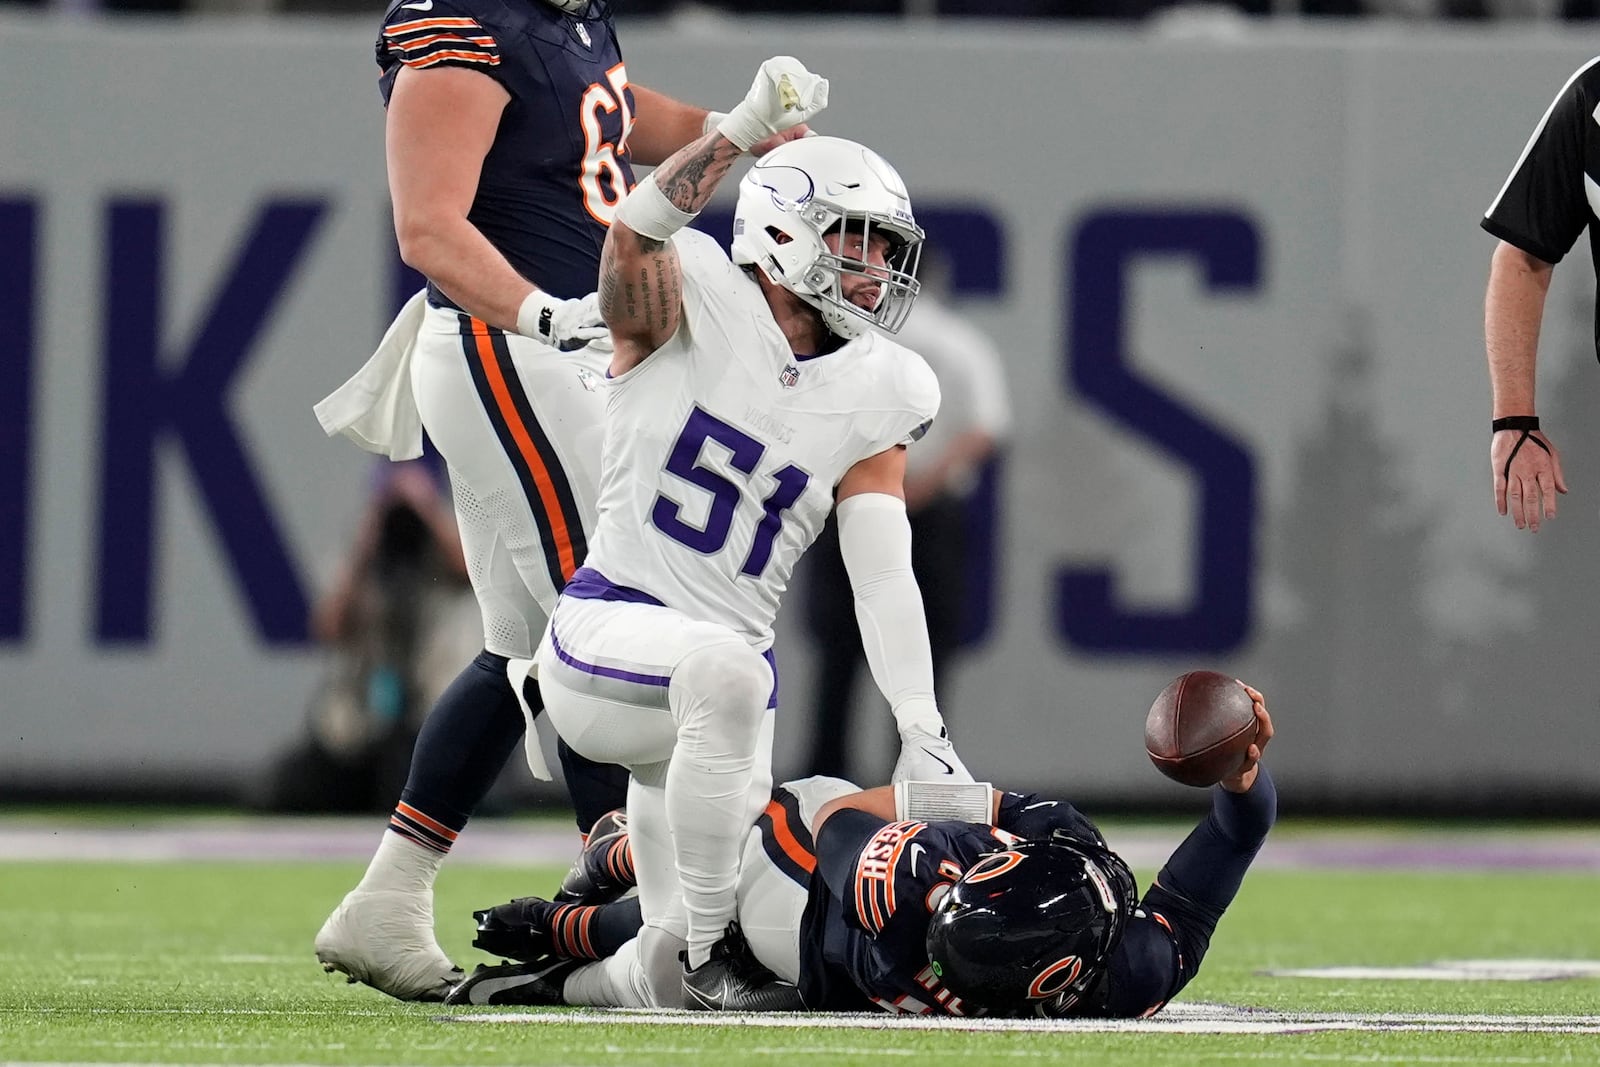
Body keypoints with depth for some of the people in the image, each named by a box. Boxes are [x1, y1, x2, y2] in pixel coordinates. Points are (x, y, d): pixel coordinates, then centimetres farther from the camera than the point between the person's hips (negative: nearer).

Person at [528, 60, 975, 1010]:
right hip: (613, 629, -6)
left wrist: (924, 736, -11)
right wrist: (748, 129, -37)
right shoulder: (694, 306, -6)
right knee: (725, 669, -39)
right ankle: (703, 949, -26)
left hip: (727, 664, 6)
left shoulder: (871, 397, 5)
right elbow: (636, 234, -29)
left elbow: (883, 574, -1)